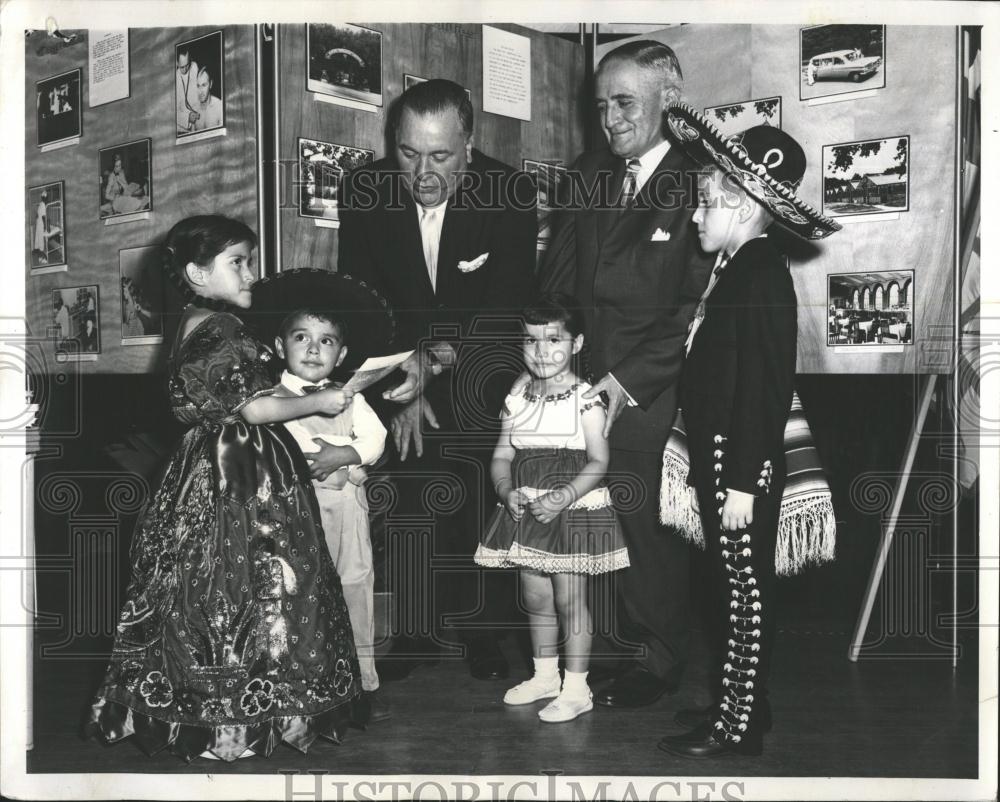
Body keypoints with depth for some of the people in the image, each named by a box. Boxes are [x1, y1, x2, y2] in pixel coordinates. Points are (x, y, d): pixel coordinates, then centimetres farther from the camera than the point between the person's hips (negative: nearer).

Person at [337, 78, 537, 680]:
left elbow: (507, 307, -22)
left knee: (485, 506, 4)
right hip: (401, 362, 1)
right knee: (413, 505, 2)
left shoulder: (509, 194, -20)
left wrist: (437, 359, -37)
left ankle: (482, 627, 21)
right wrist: (403, 388, -22)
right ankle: (421, 627, 19)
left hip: (481, 374, -1)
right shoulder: (365, 192, -14)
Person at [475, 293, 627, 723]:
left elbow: (598, 461, -13)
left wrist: (564, 497, -24)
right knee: (535, 597, 14)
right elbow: (501, 457, 8)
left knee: (570, 598, -1)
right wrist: (507, 490, -12)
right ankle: (545, 675, 31)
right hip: (527, 511, 6)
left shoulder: (585, 398, -9)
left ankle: (576, 688, 9)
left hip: (574, 509, -5)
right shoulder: (517, 401, 7)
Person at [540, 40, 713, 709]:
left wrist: (627, 381, -16)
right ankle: (607, 644, 27)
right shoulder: (589, 174, 11)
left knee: (649, 530, 6)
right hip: (580, 382, 5)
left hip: (649, 398, -5)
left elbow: (696, 307, -13)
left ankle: (657, 661, 25)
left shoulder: (697, 187, -9)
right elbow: (558, 276, 12)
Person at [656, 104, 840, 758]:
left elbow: (763, 387, -21)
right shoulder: (737, 268, 12)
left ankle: (741, 725, 10)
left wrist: (742, 481, -21)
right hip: (720, 458, 9)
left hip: (743, 465, -9)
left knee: (746, 589, 0)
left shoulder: (762, 275, -16)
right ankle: (736, 700, 29)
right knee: (733, 588, 17)